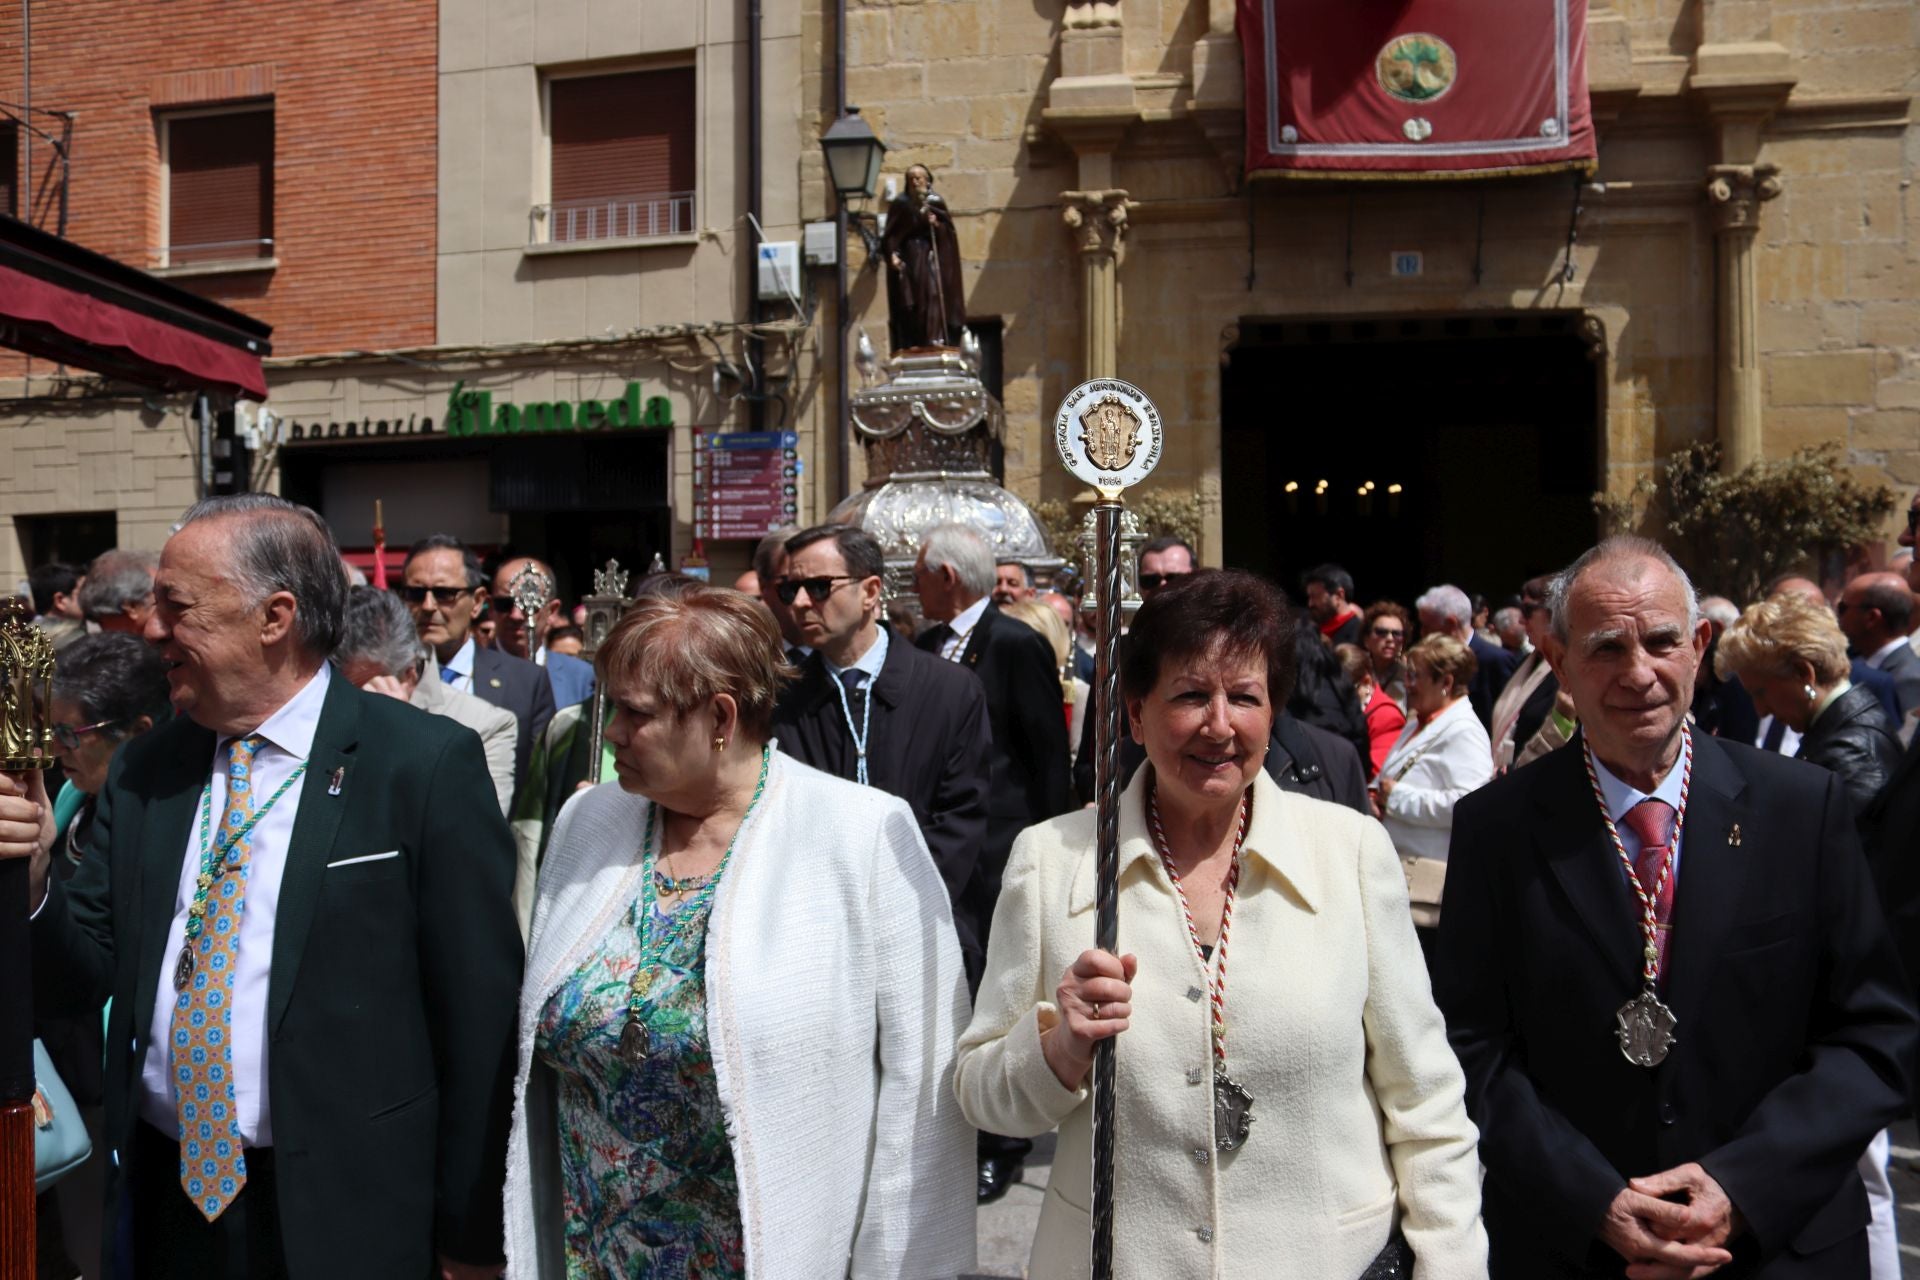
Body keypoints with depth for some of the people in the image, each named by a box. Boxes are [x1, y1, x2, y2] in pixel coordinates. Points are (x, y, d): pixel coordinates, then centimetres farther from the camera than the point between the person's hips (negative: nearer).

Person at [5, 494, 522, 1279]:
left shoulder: (426, 764, -14)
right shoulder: (143, 770, 5)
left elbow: (478, 1010, -11)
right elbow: (86, 975, 8)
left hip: (343, 1213, -5)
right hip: (164, 1195, 5)